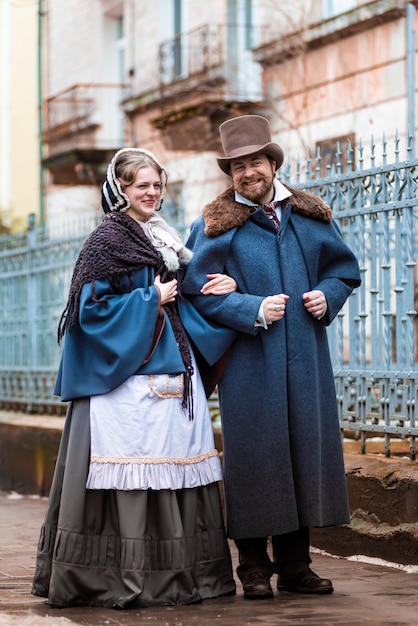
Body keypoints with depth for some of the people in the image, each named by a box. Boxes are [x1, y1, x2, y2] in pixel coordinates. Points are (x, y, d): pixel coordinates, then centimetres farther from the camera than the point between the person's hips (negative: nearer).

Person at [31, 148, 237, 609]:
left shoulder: (164, 238, 19)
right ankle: (124, 580, -6)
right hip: (127, 374, -8)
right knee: (131, 471, -10)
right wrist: (152, 299, -10)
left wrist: (217, 289, 7)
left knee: (176, 468, 6)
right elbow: (92, 306, -12)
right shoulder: (106, 240, -5)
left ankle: (178, 574, 11)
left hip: (171, 368, 8)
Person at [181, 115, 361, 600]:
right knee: (254, 455, -2)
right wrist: (253, 310, -16)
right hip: (248, 364, -4)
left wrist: (327, 296, -3)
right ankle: (254, 568, 9)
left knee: (306, 449, 7)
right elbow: (199, 292, -6)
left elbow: (343, 268, 18)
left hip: (306, 359, 4)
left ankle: (294, 564, 18)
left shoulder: (311, 216, 11)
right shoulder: (215, 226, -1)